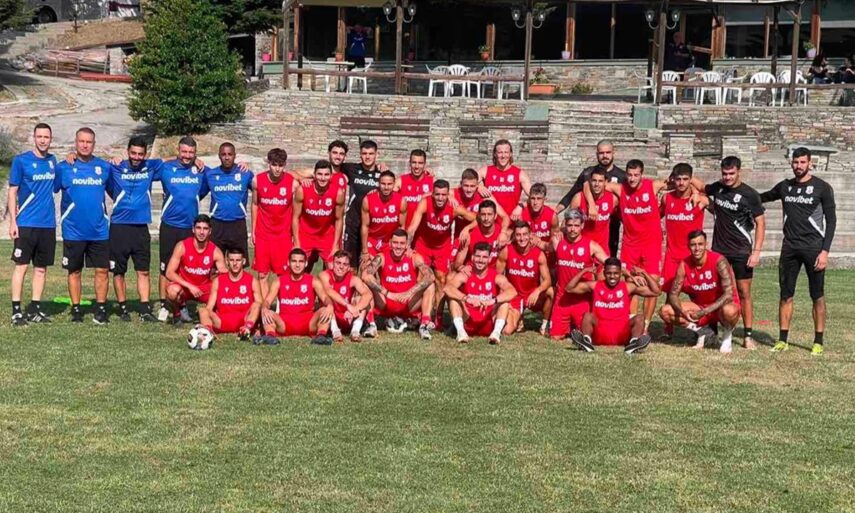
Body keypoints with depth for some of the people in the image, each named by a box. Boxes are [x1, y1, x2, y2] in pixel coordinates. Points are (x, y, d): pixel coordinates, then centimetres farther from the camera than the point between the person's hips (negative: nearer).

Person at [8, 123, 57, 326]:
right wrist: (13, 221, -9)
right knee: (22, 266, -4)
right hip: (26, 224, -5)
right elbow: (12, 192, -4)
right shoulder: (21, 160, -3)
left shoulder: (52, 161, 11)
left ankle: (35, 309, 17)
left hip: (48, 224, 5)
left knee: (41, 268, 8)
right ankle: (16, 311, -1)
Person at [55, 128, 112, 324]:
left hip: (99, 231, 1)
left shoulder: (104, 167, 5)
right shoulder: (64, 168, 1)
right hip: (73, 231, -1)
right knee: (74, 271, 7)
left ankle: (101, 309, 10)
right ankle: (76, 310, 17)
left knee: (102, 270, 0)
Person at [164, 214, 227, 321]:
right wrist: (189, 286, -28)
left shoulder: (215, 251, -10)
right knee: (173, 290, -36)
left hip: (205, 288, 2)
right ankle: (177, 314, -2)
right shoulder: (182, 246, -15)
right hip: (184, 286, -2)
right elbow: (169, 273, -17)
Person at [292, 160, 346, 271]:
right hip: (305, 235, 0)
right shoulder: (302, 190, -20)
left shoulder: (338, 193, -19)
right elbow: (296, 217, -10)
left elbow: (338, 220, -7)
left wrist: (336, 245, -7)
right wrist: (296, 244, -10)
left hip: (328, 236, 0)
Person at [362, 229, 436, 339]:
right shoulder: (382, 258, -9)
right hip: (387, 305, 0)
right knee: (369, 284, -22)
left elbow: (430, 276, -23)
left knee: (429, 285, -20)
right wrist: (387, 293, -27)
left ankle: (425, 322, -25)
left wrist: (409, 293, -31)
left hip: (409, 304, 0)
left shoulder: (414, 258, -8)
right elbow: (365, 276, -24)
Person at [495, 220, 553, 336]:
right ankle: (518, 318, 19)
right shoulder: (506, 251, -13)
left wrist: (537, 291, -40)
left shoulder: (539, 254, -14)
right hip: (514, 296, 0)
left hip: (532, 295, 0)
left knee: (550, 291, -32)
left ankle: (545, 325, -9)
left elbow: (548, 280, -19)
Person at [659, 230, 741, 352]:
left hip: (721, 307, -4)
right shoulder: (684, 265, -10)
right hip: (700, 306, 5)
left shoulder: (718, 261, -23)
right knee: (665, 311, -14)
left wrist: (704, 312, -37)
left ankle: (727, 334, -4)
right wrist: (681, 311, -31)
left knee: (729, 311, -42)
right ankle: (701, 331, 6)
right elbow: (673, 294, -9)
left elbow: (729, 294, -29)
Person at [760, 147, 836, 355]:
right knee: (786, 295, 4)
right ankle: (783, 340, 11)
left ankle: (818, 342, 8)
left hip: (813, 248, -4)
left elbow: (831, 220, -3)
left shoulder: (822, 188, -2)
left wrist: (825, 251, -11)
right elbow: (762, 198, 29)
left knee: (817, 297, 1)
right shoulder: (784, 186, 10)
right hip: (790, 248, 4)